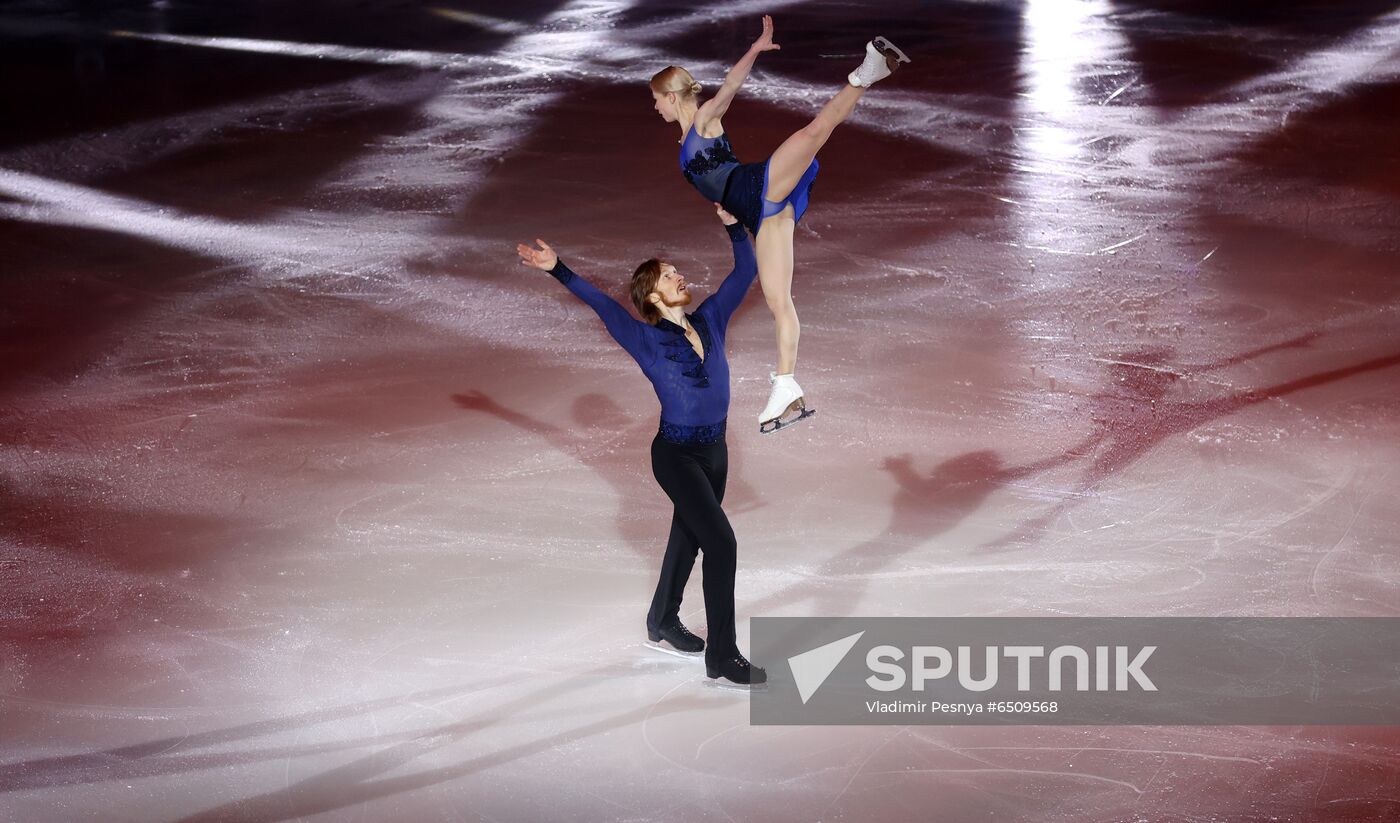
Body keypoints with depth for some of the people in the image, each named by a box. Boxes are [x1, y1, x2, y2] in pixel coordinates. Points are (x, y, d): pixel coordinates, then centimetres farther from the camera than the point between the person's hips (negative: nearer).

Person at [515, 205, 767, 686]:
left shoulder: (710, 321, 3)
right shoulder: (647, 340, -11)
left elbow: (745, 272, 9)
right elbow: (599, 302, -17)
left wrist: (733, 225, 6)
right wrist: (557, 270, -24)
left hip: (714, 452, 7)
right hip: (677, 456, -7)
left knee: (687, 539, 23)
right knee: (721, 543, -14)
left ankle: (662, 621, 45)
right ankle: (722, 658, -8)